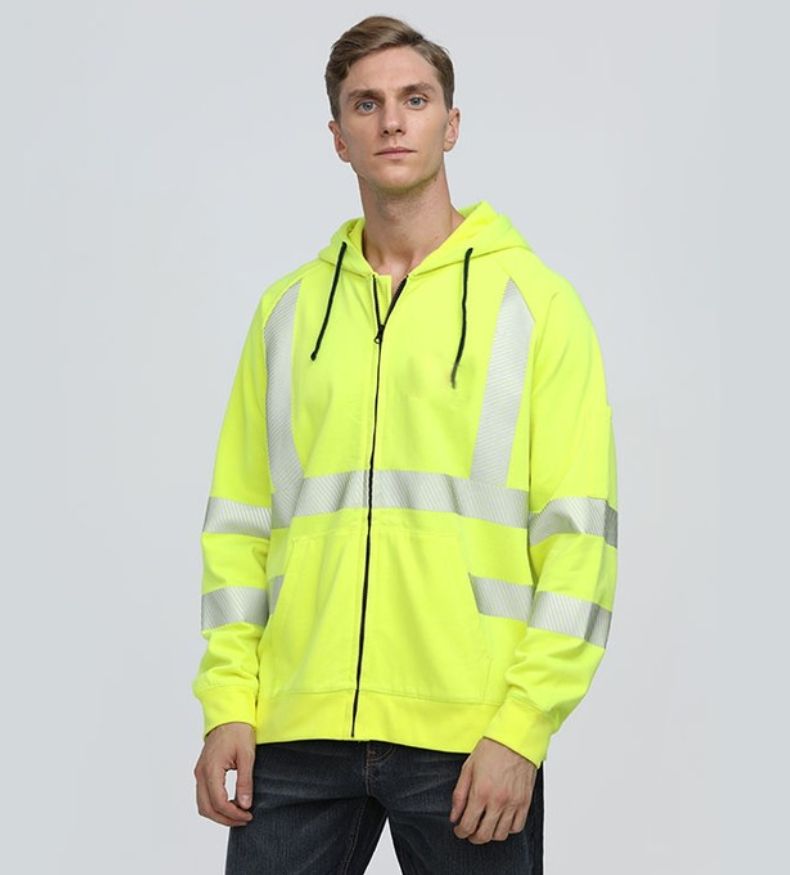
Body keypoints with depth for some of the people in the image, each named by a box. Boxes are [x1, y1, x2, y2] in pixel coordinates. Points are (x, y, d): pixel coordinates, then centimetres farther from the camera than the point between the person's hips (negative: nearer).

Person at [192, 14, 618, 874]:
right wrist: (228, 704, 2)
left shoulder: (536, 301, 1)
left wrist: (522, 726, -11)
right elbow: (239, 520, 11)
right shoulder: (287, 308, 11)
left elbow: (579, 534, -4)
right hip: (295, 734, 3)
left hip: (470, 739, -2)